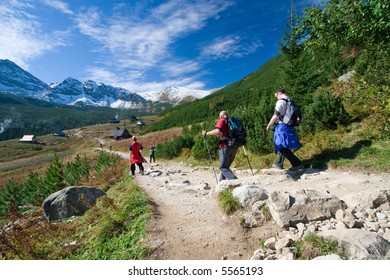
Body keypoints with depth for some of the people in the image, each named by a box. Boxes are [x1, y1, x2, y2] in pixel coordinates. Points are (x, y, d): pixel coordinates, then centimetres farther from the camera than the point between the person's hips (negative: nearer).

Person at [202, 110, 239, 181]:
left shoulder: (222, 120, -1)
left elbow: (217, 131, -19)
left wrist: (206, 133, -9)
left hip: (226, 146, -7)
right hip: (235, 146, 7)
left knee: (223, 167, 0)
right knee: (226, 166, 19)